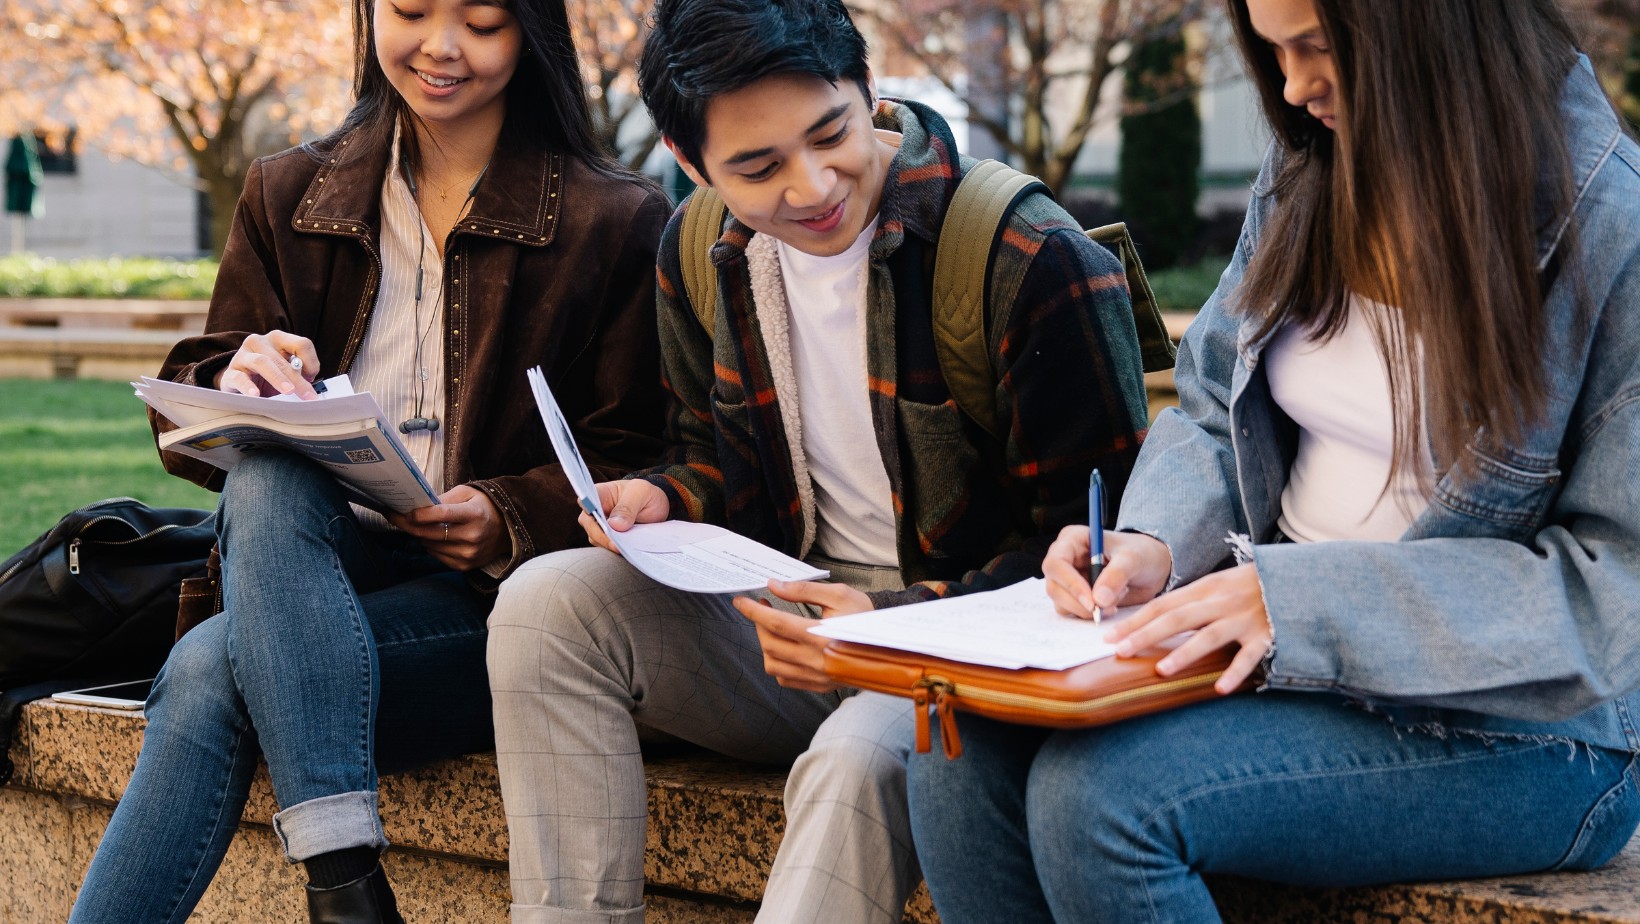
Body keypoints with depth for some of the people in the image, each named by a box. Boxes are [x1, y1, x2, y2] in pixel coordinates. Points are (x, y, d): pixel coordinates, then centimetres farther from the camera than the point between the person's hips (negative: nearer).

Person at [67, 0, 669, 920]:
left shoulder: (620, 223, 2)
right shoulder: (287, 193, 13)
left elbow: (635, 466, 1)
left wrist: (512, 519, -19)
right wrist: (235, 387, -14)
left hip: (499, 596, -4)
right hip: (313, 568, 4)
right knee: (266, 474, -33)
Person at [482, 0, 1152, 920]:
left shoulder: (1039, 264, -17)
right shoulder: (701, 255, 3)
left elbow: (1095, 544, -14)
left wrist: (901, 622, -24)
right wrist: (665, 500, -5)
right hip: (797, 618, 6)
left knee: (859, 759, -38)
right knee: (547, 602, -15)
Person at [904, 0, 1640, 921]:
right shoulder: (1309, 175, 6)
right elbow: (1213, 418, 16)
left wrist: (1303, 600, -25)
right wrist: (1155, 541, -7)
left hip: (1515, 730, -7)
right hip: (1287, 647, 7)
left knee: (1099, 793, -26)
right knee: (967, 749, -15)